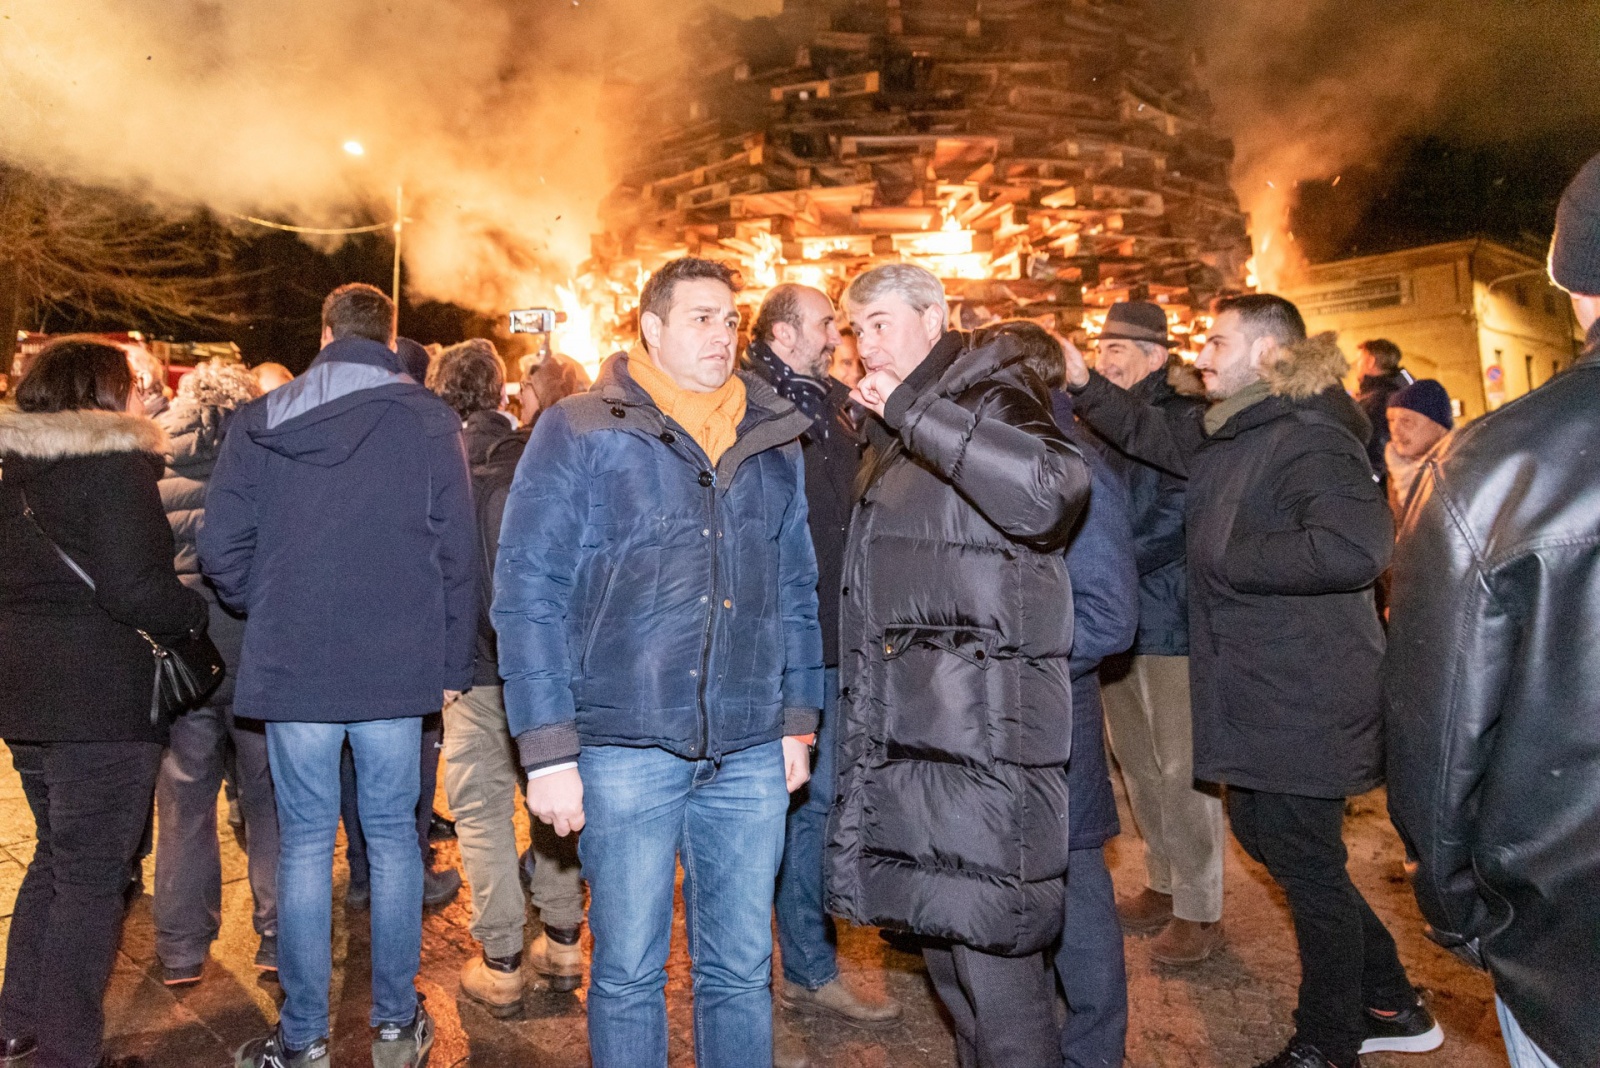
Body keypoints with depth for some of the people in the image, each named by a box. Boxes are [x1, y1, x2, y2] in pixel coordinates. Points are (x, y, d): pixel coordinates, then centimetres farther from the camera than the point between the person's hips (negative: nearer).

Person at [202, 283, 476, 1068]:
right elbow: (457, 553, -4)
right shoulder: (429, 421, -3)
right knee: (392, 835, 11)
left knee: (304, 843, 10)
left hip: (291, 665, 1)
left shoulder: (259, 422, 1)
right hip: (396, 666, 0)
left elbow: (221, 547, 0)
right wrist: (451, 665, 4)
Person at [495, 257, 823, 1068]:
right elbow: (526, 594, -6)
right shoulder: (578, 433, -3)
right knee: (628, 972, 10)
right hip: (627, 750, -3)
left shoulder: (773, 440, 10)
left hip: (751, 755, 4)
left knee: (741, 970, 14)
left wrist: (798, 719, 11)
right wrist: (547, 750, -9)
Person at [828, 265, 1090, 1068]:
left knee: (994, 957, -3)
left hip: (985, 724, -8)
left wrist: (912, 413, -22)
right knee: (945, 944, 17)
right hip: (909, 730, 9)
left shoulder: (989, 394, -6)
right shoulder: (893, 437, 19)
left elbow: (1049, 491, -27)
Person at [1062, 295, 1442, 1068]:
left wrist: (1227, 558, -24)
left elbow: (1358, 545, -33)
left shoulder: (1309, 440, -20)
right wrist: (1084, 387, 14)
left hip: (1302, 704, -10)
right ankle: (1390, 1006, 37)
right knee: (1265, 837, 20)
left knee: (1306, 866, 5)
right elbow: (1159, 440, 25)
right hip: (1261, 698, 10)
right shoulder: (1235, 438, 10)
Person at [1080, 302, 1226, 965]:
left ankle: (1199, 909, 14)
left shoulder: (1187, 420, -10)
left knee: (1182, 768, 0)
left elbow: (1175, 520, -19)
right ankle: (1163, 885, 31)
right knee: (1137, 762, 16)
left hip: (1170, 615, -7)